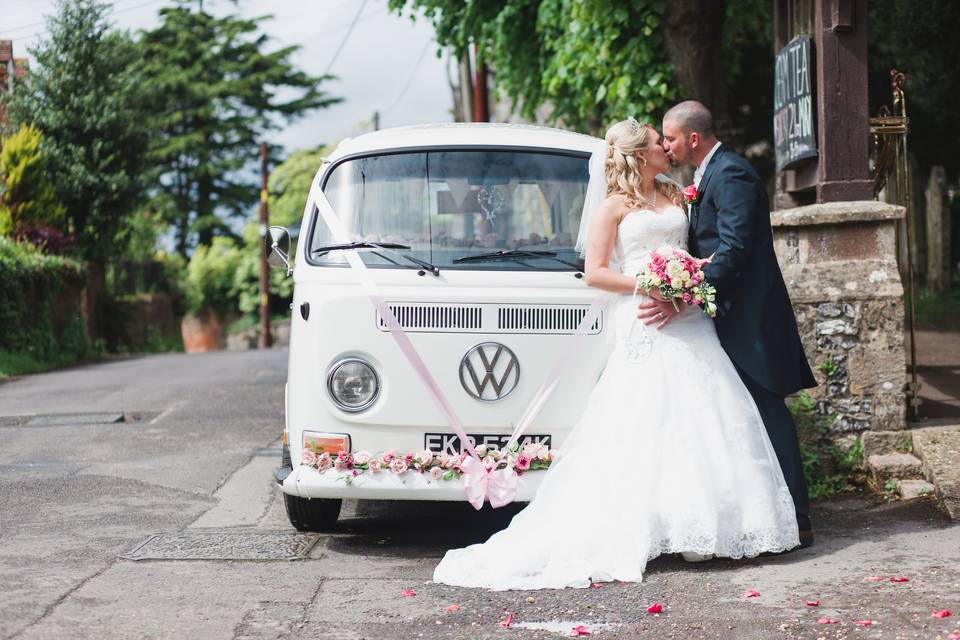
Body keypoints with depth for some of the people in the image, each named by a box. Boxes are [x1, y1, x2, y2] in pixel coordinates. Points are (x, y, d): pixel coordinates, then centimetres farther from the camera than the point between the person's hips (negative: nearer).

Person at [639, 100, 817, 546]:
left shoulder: (730, 174, -14)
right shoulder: (710, 175, 18)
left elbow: (733, 248, -24)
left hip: (749, 318, -10)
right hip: (732, 316, 10)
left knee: (767, 414, -8)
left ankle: (795, 521, -3)